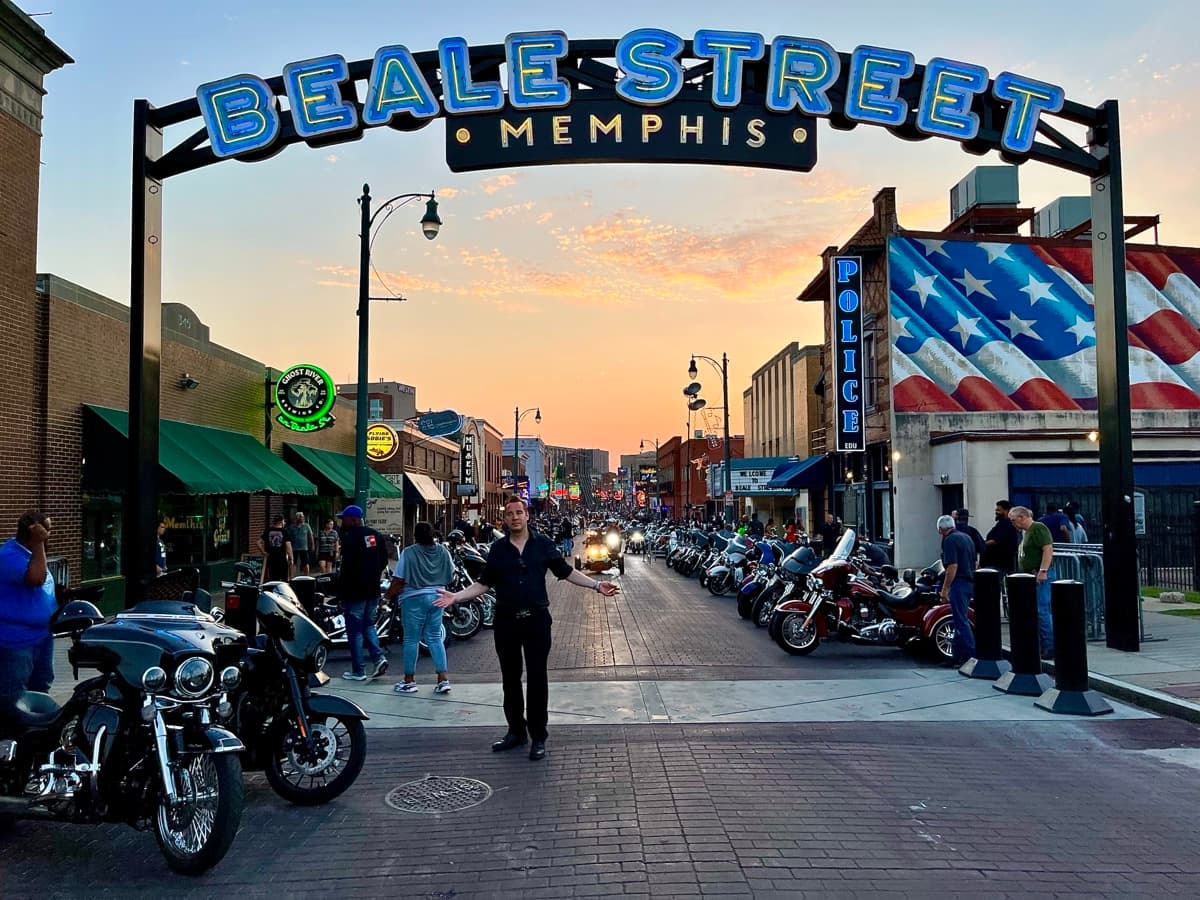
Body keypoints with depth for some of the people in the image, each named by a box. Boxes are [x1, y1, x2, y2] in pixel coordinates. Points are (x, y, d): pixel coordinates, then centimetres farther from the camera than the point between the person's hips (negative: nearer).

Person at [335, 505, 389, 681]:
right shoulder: (376, 536, 7)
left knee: (355, 631, 3)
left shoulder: (350, 538, -16)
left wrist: (340, 593, -12)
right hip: (373, 590, 7)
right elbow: (384, 561, 12)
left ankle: (358, 671, 8)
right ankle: (378, 657, 3)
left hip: (355, 592, -7)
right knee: (368, 625, 21)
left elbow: (347, 568, -19)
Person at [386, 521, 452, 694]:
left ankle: (409, 681, 12)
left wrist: (389, 594, 4)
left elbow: (399, 580, -12)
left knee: (411, 639, 5)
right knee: (435, 638, 10)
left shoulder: (408, 553, -13)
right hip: (437, 597, 4)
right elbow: (451, 575, 9)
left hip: (414, 598, -4)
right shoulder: (443, 551, 1)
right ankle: (443, 679, 5)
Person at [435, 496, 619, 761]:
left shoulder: (543, 545, 1)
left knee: (537, 677, 1)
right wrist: (456, 596, -6)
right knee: (510, 677, 11)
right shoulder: (498, 549, 5)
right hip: (506, 620, 2)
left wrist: (596, 585, -4)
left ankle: (538, 737, 10)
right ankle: (516, 730, 25)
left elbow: (566, 572, 6)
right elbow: (484, 583, 7)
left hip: (536, 619, -2)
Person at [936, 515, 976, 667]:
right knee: (960, 619, 14)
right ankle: (958, 655, 19)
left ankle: (972, 656, -9)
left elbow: (953, 566, -19)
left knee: (961, 621, -7)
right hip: (970, 582, 10)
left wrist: (945, 588, -16)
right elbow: (974, 562, 20)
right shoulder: (967, 537, 16)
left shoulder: (950, 540, -13)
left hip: (959, 583, -10)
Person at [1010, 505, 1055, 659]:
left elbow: (1048, 549, -21)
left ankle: (1049, 648, -7)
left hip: (1041, 576, -10)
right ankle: (1040, 646, 15)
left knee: (1041, 611, -10)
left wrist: (1043, 571, -25)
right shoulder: (1028, 532, 20)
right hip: (1031, 576, 10)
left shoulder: (1038, 528, -10)